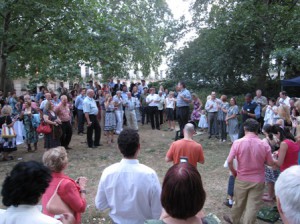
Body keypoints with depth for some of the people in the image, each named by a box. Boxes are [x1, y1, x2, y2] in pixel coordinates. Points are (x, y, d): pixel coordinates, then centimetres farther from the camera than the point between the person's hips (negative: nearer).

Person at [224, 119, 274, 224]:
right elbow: (270, 163, -3)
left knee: (239, 203, 22)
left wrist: (234, 172, 3)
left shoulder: (237, 143, -16)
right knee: (253, 206, 11)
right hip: (258, 180, -1)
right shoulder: (264, 145, -13)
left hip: (242, 179, 1)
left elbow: (229, 161, -16)